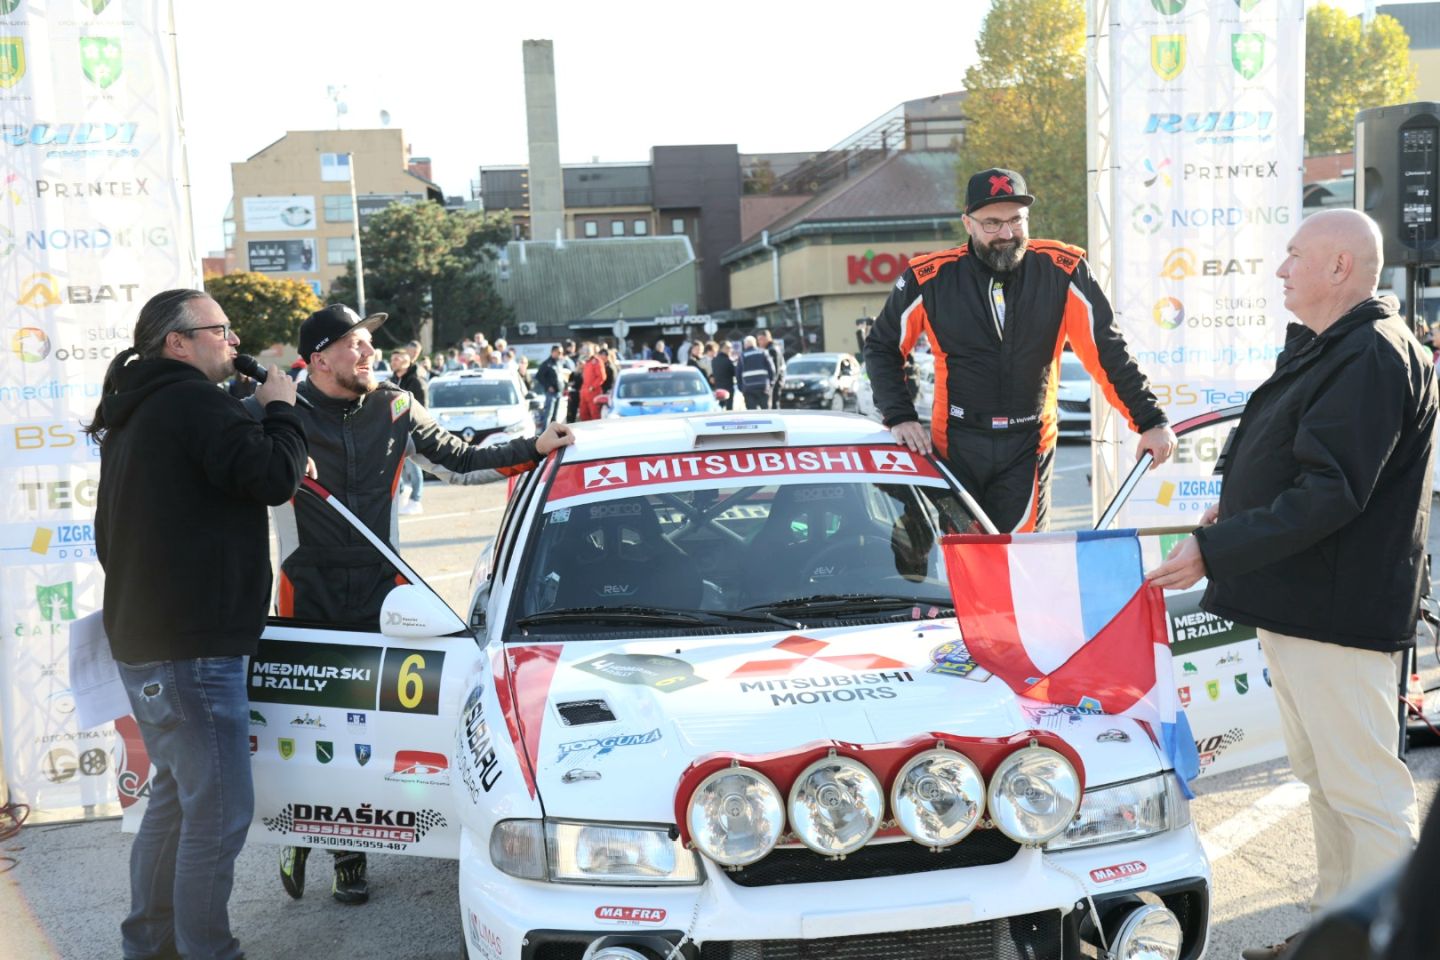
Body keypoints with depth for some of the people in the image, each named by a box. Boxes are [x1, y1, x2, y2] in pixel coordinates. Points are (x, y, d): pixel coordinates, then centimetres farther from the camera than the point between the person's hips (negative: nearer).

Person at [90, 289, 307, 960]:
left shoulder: (132, 413, 18)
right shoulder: (193, 402, -14)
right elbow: (275, 477, -20)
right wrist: (279, 408, -5)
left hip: (141, 642, 11)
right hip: (193, 648, -11)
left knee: (176, 794, 21)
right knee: (219, 810, -4)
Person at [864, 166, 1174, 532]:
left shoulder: (1062, 270, -6)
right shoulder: (931, 279, -7)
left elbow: (1106, 351, -3)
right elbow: (882, 348, 5)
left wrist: (1150, 420, -8)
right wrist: (899, 417, -6)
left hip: (1028, 447, 0)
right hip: (955, 444, 0)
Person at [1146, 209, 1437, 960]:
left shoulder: (1372, 359, -19)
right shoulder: (1327, 349, 15)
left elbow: (1331, 495, -26)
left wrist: (1215, 553, -27)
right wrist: (1239, 510, 15)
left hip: (1338, 610, -11)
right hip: (1295, 603, 11)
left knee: (1364, 788, -3)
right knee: (1322, 776, 19)